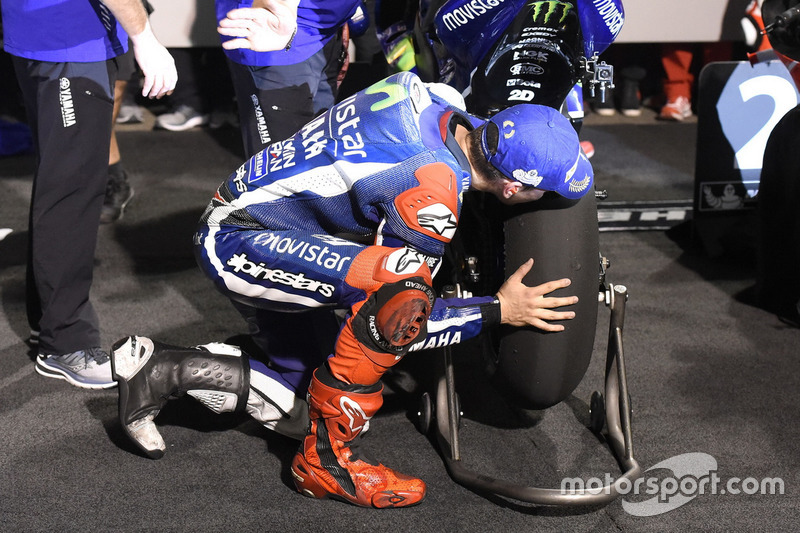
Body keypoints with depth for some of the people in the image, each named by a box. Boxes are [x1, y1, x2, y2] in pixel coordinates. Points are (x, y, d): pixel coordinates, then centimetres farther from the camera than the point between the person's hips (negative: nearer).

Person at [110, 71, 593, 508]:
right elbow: (395, 320, -19)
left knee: (302, 408, 12)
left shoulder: (443, 100, -7)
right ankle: (328, 458, -17)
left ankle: (164, 369, 14)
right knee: (401, 284, -32)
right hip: (236, 241, -9)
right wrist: (500, 310, -13)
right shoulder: (432, 187, -29)